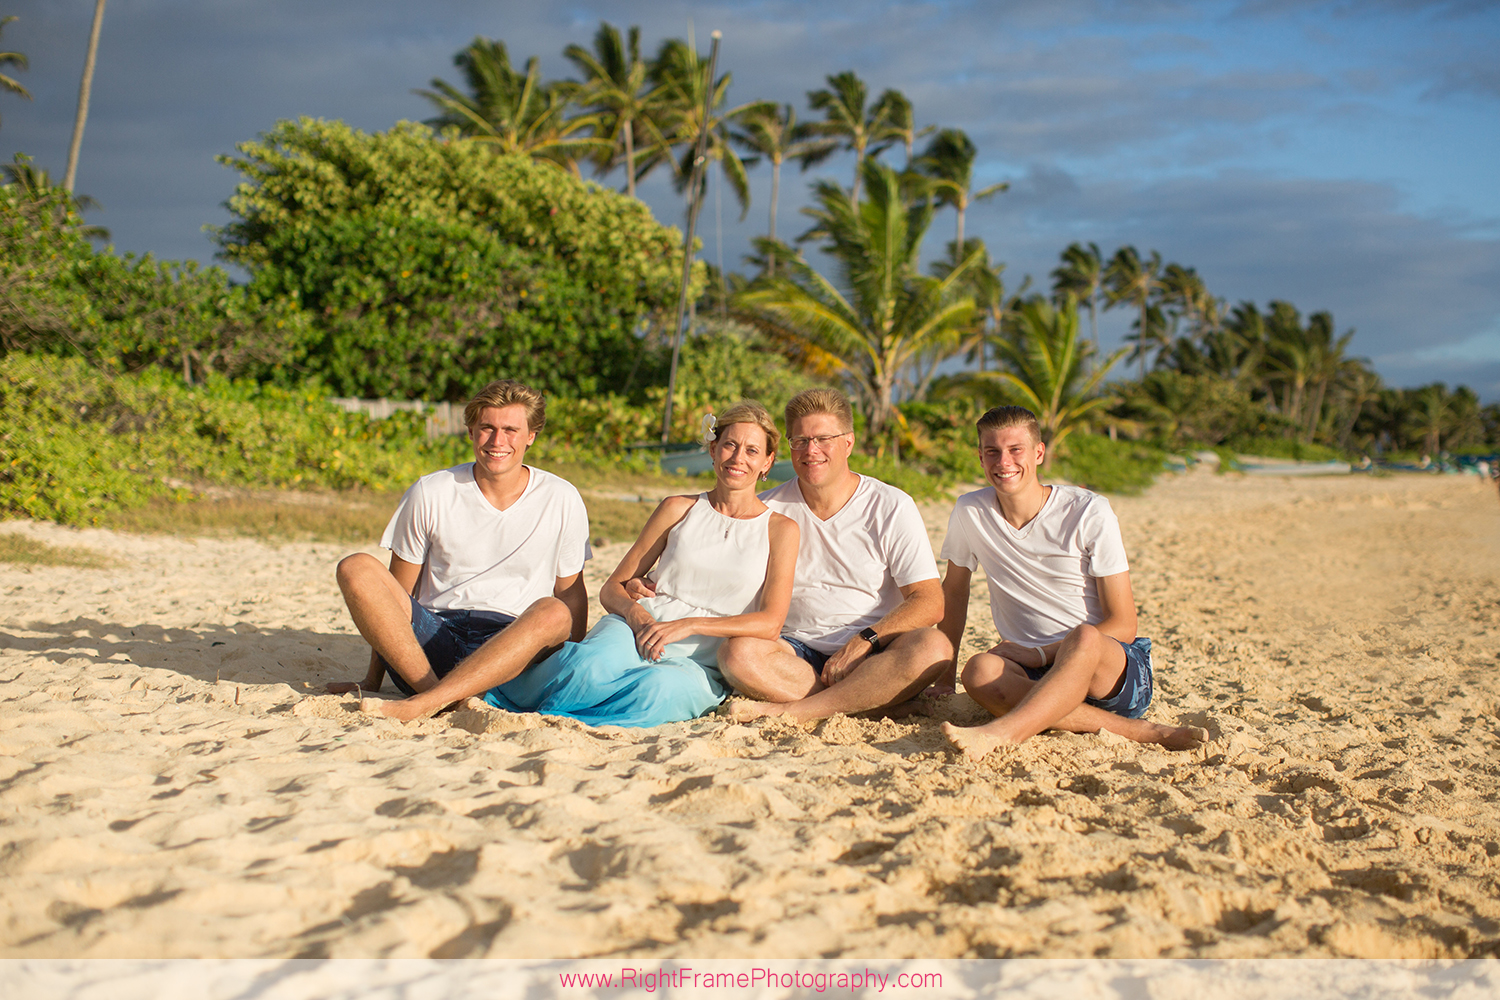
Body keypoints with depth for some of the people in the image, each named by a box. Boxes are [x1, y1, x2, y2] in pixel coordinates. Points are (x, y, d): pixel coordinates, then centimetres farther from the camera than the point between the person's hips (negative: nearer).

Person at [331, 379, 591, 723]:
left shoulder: (561, 500, 4)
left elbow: (571, 590, 10)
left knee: (553, 613, -35)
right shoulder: (430, 494, 4)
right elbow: (397, 594, 8)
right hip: (429, 637, 1)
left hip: (510, 646, -1)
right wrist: (372, 680, 5)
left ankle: (418, 705, -41)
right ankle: (432, 689, -35)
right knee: (356, 569, -21)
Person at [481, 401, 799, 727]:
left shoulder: (779, 530, 9)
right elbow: (611, 589, 15)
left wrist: (689, 624, -16)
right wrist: (634, 612, -9)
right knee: (595, 663, -37)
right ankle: (501, 696, -13)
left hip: (698, 666, -1)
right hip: (638, 633, 1)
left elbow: (770, 623, -4)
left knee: (662, 687, -40)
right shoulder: (678, 510, 14)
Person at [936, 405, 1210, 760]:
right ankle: (1136, 731, -32)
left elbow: (1123, 625, -7)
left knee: (1084, 638, -37)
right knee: (980, 670, -32)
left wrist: (1038, 653, -17)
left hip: (1112, 669, -2)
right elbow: (954, 588, 18)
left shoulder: (1090, 513, -7)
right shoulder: (970, 512, 2)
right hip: (1036, 675, 3)